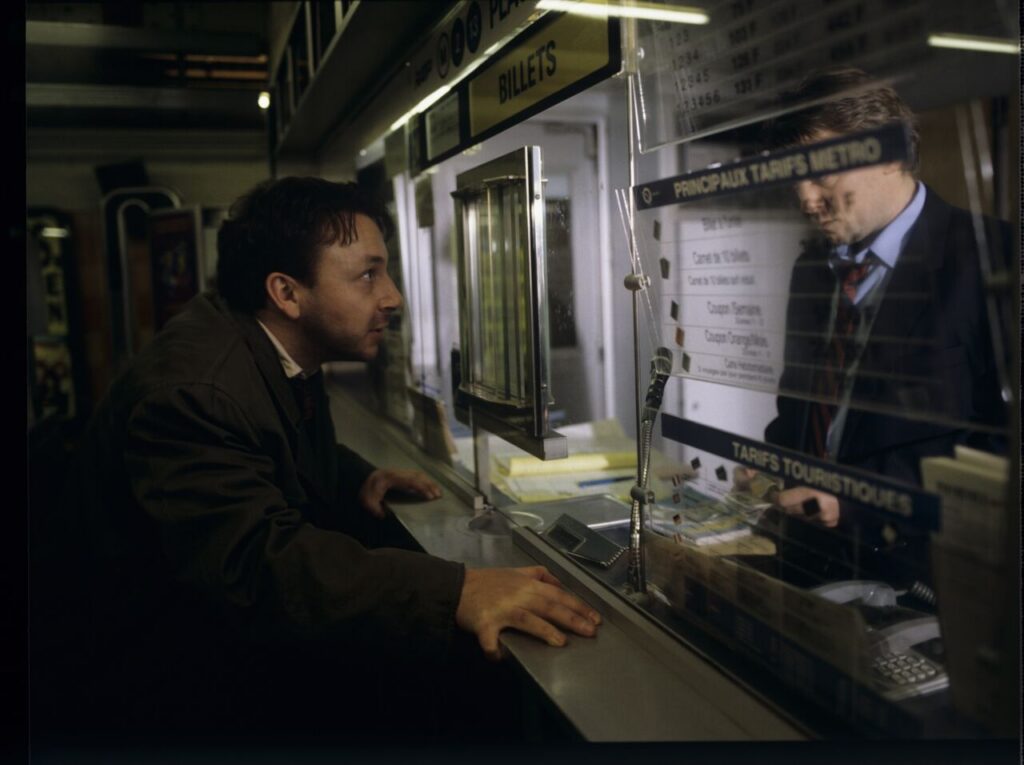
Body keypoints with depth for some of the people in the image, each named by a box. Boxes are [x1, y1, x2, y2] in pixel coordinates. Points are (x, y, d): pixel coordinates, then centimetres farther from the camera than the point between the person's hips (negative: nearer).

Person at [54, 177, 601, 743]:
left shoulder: (283, 348, 0)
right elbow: (257, 563, -38)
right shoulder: (189, 389, -28)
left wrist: (358, 479, -1)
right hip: (196, 676, -8)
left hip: (263, 632, 9)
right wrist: (456, 591, -46)